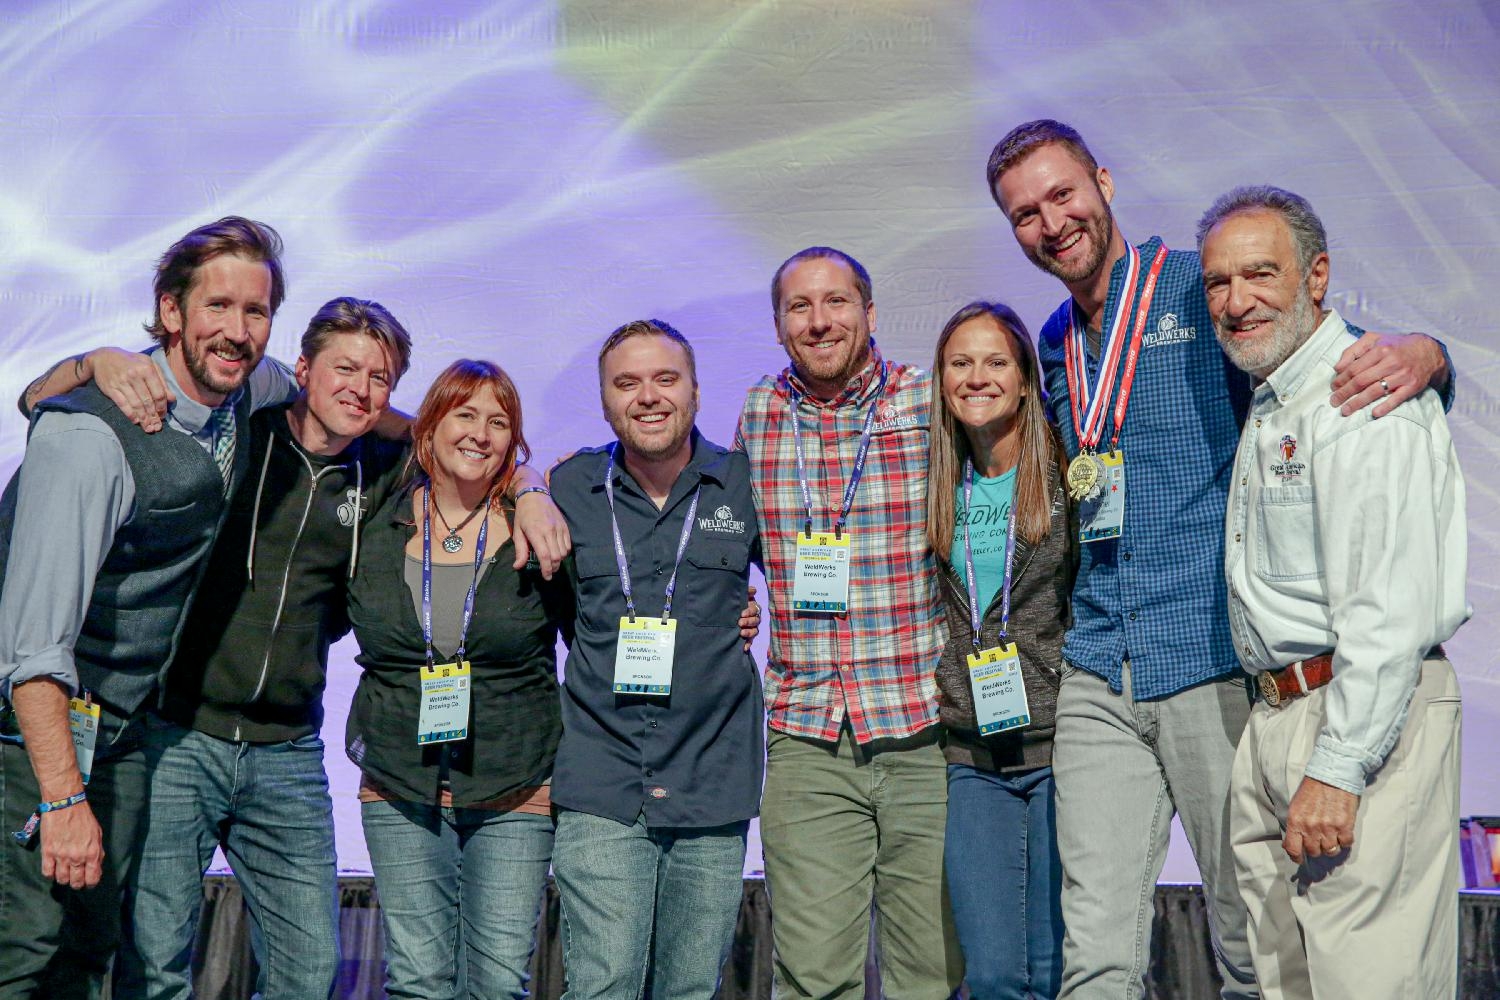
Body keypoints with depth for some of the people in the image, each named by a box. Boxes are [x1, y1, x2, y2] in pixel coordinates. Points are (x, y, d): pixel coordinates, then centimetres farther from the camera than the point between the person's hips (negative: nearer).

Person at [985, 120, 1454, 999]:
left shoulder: (1206, 292, -1)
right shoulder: (1057, 347, 16)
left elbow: (1346, 356, -4)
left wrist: (1418, 354, -26)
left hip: (1218, 664, -4)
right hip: (1099, 677, 5)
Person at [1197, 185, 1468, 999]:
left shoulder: (1365, 397, -13)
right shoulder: (1267, 407, 18)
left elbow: (1391, 608, -20)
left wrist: (1337, 769, -22)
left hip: (1365, 719, -9)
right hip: (1276, 717, 9)